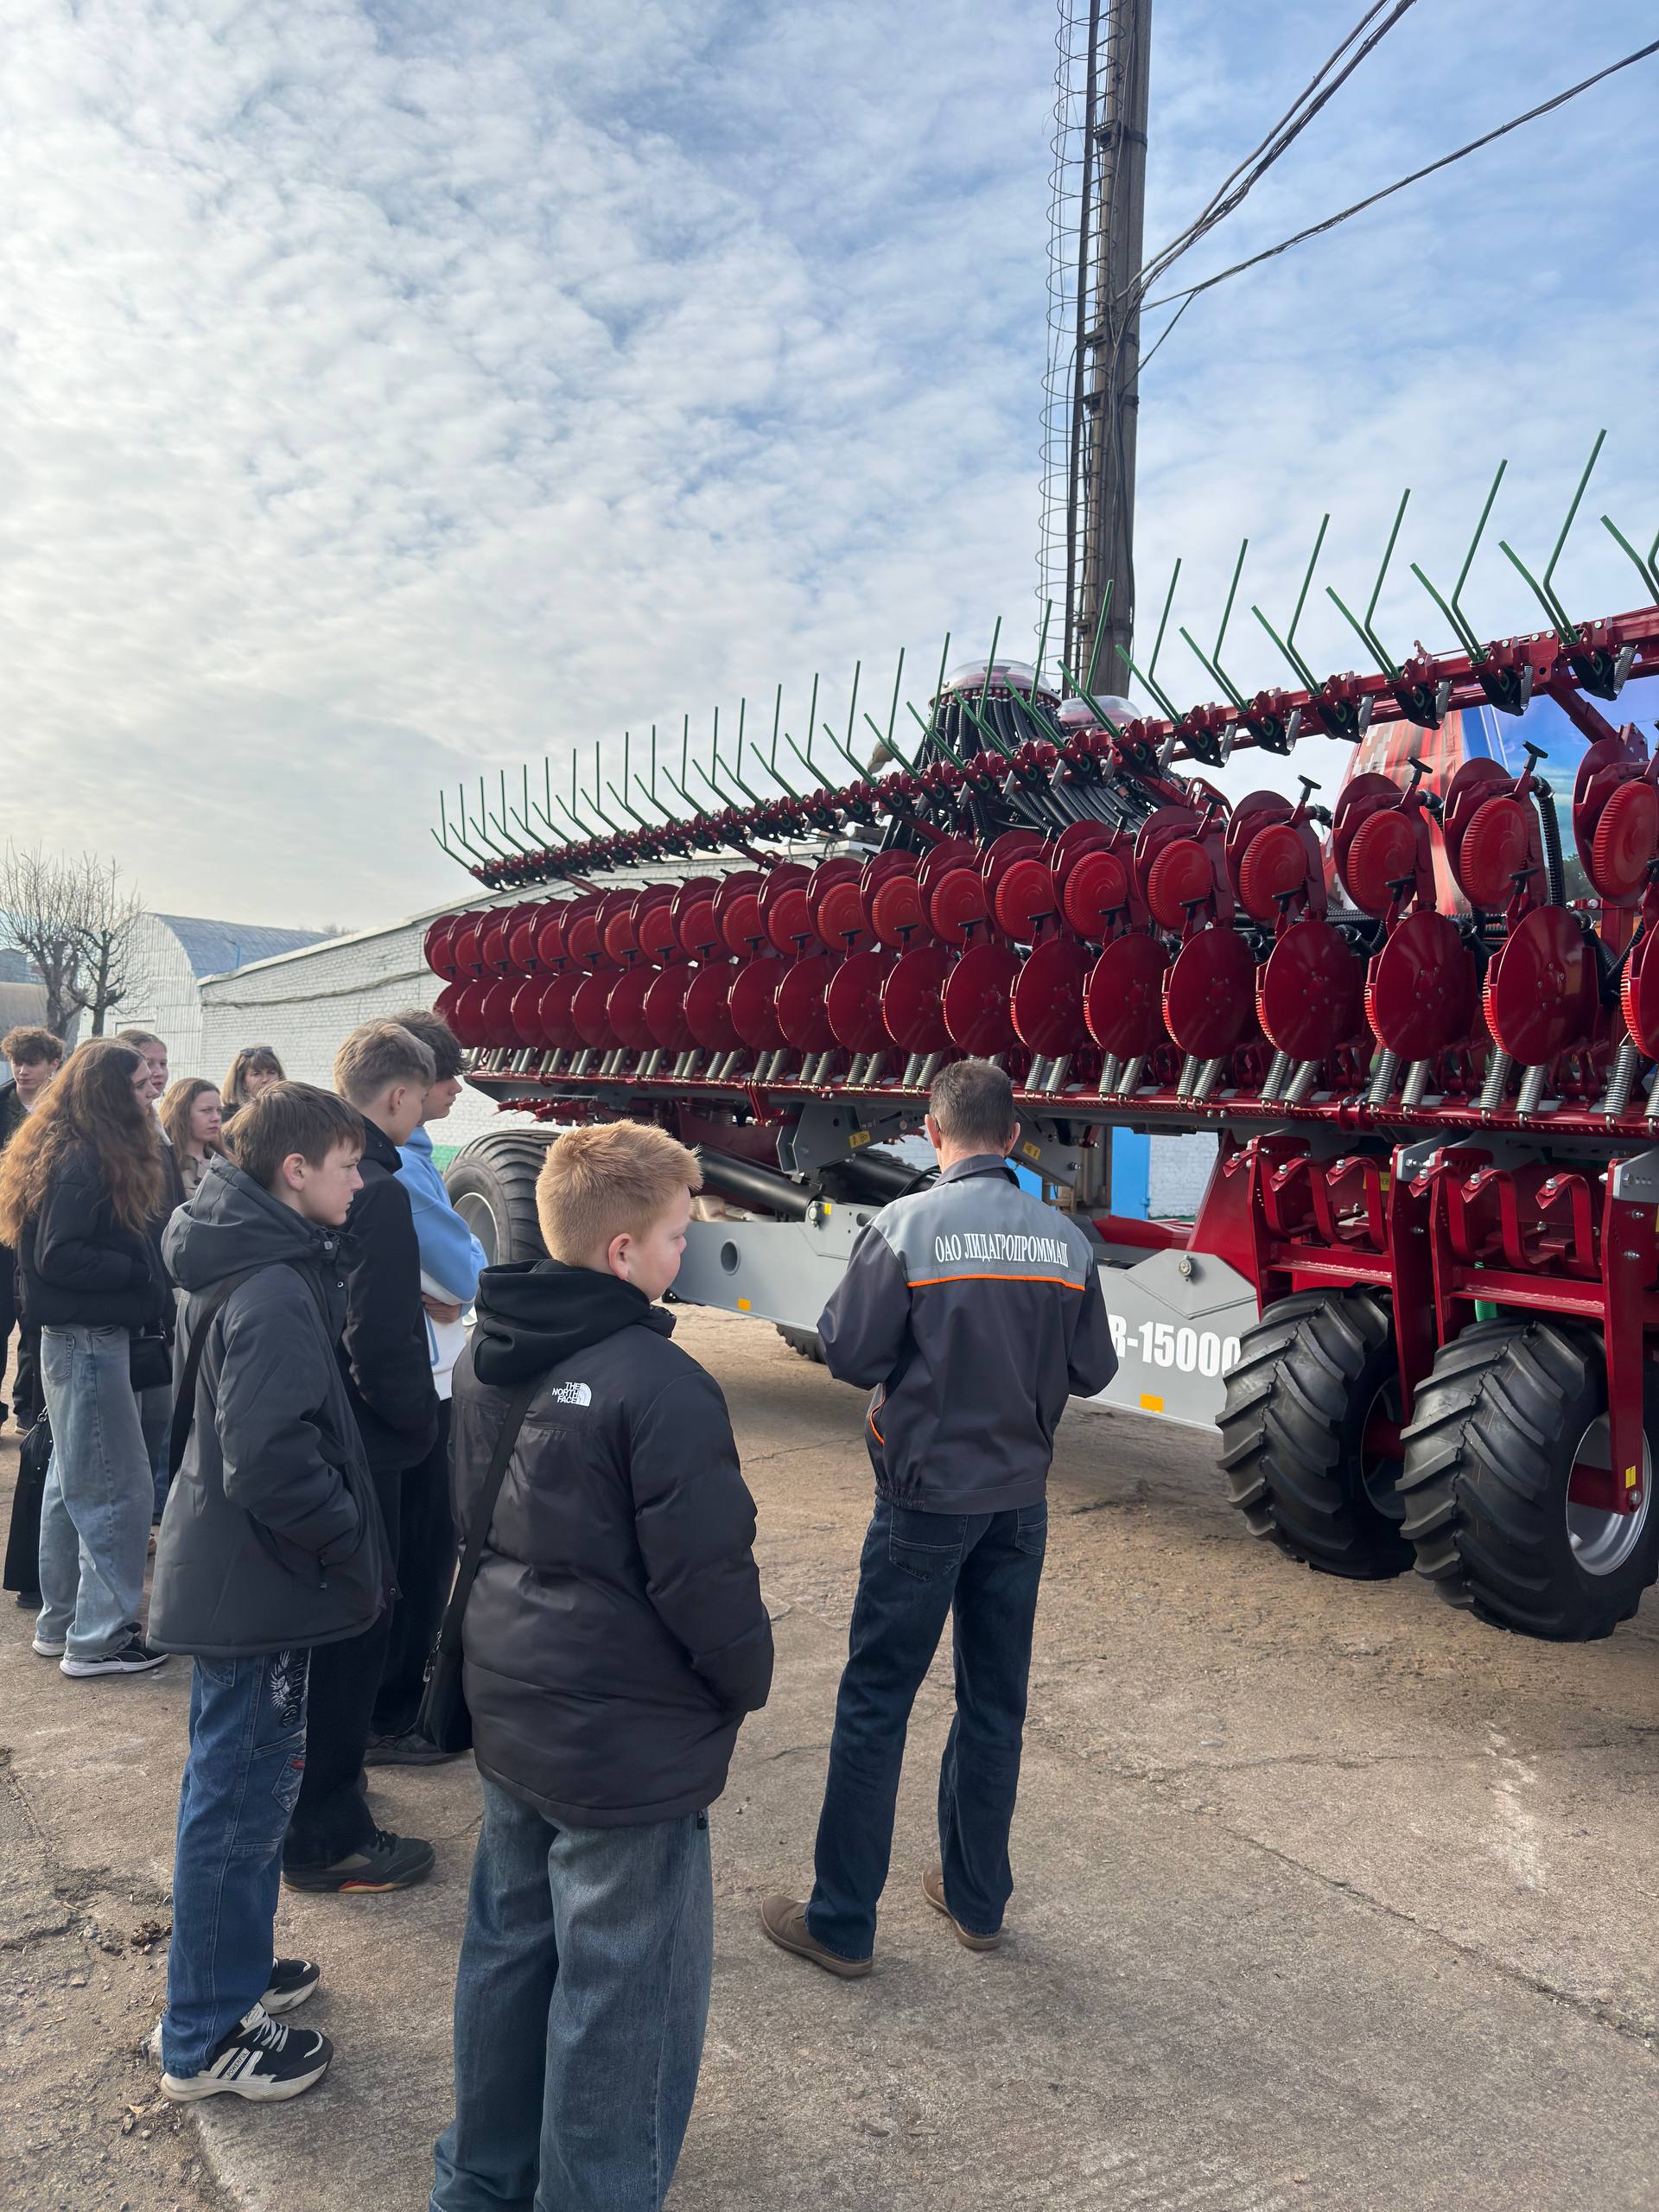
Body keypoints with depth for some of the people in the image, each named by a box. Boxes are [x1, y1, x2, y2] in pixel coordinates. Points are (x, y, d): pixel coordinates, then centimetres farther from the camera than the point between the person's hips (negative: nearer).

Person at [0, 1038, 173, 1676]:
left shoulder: (89, 1155, 12)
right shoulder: (81, 1161, -18)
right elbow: (59, 1257, -25)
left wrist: (145, 1274, 1)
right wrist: (144, 1272, -19)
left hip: (80, 1337, 10)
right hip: (88, 1340, -10)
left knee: (75, 1483, 17)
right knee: (116, 1488, -3)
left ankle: (60, 1622, 28)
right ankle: (98, 1639, 5)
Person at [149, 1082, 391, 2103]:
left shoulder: (247, 1265, 6)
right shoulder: (276, 1295, -26)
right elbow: (272, 1465, -31)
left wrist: (348, 1544, 16)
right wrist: (356, 1555, -18)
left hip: (233, 1572, 10)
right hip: (258, 1585, -10)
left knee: (238, 1788, 23)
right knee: (242, 1800, 5)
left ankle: (232, 1970, 40)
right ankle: (209, 2036, 21)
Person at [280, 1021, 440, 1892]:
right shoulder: (376, 1192, -23)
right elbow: (380, 1344, -25)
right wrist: (420, 1423, -10)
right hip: (360, 1443, -9)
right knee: (351, 1630, 3)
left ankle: (307, 1769, 44)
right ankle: (326, 1836, 15)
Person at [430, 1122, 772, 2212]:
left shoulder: (486, 1358, 1)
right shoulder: (660, 1386, -24)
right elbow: (707, 1578, -21)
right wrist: (749, 1680, -3)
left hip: (509, 1711, 9)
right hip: (630, 1743, -8)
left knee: (510, 1947, 23)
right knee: (620, 1996, 9)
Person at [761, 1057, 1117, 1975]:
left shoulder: (907, 1226, -15)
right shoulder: (1066, 1239, -2)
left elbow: (849, 1354, -14)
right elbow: (1092, 1370, 3)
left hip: (925, 1498, -4)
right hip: (1019, 1501, 5)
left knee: (874, 1703, 6)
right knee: (994, 1703, 16)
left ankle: (840, 1923, 15)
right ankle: (976, 1899, 30)